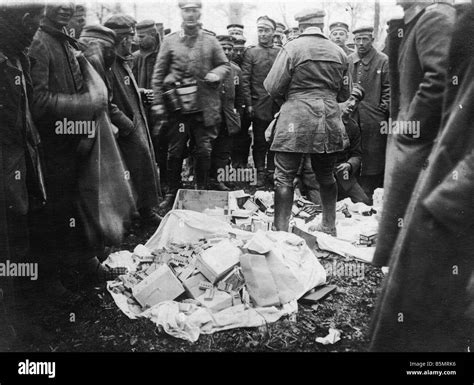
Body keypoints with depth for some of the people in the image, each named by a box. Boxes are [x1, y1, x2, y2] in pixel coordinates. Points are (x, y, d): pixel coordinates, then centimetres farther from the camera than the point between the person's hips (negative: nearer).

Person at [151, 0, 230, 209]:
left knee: (204, 151, 3)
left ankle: (202, 192, 19)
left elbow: (225, 65, 14)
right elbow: (159, 74, 6)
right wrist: (158, 103, 0)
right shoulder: (170, 41, 6)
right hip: (178, 106, 0)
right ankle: (171, 194, 17)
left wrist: (216, 74, -9)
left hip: (204, 107, 1)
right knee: (175, 152, 3)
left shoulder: (210, 41, 8)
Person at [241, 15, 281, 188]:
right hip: (259, 106, -2)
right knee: (259, 142, 3)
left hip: (278, 106, 2)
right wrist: (249, 104, -8)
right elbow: (245, 80, -2)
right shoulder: (250, 52, 3)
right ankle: (260, 174, 11)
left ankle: (272, 172, 18)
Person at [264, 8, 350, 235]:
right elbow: (344, 94, 16)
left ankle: (281, 231, -3)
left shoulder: (292, 48, -5)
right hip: (329, 119, 5)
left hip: (296, 118, -5)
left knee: (284, 177, 0)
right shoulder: (339, 52, 9)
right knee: (326, 177, 16)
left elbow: (272, 87, -6)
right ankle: (329, 228, 27)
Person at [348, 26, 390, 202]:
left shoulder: (383, 61, 1)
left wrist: (383, 108, -8)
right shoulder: (348, 60, 12)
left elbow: (389, 88, 0)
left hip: (374, 120, -4)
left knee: (373, 159, 0)